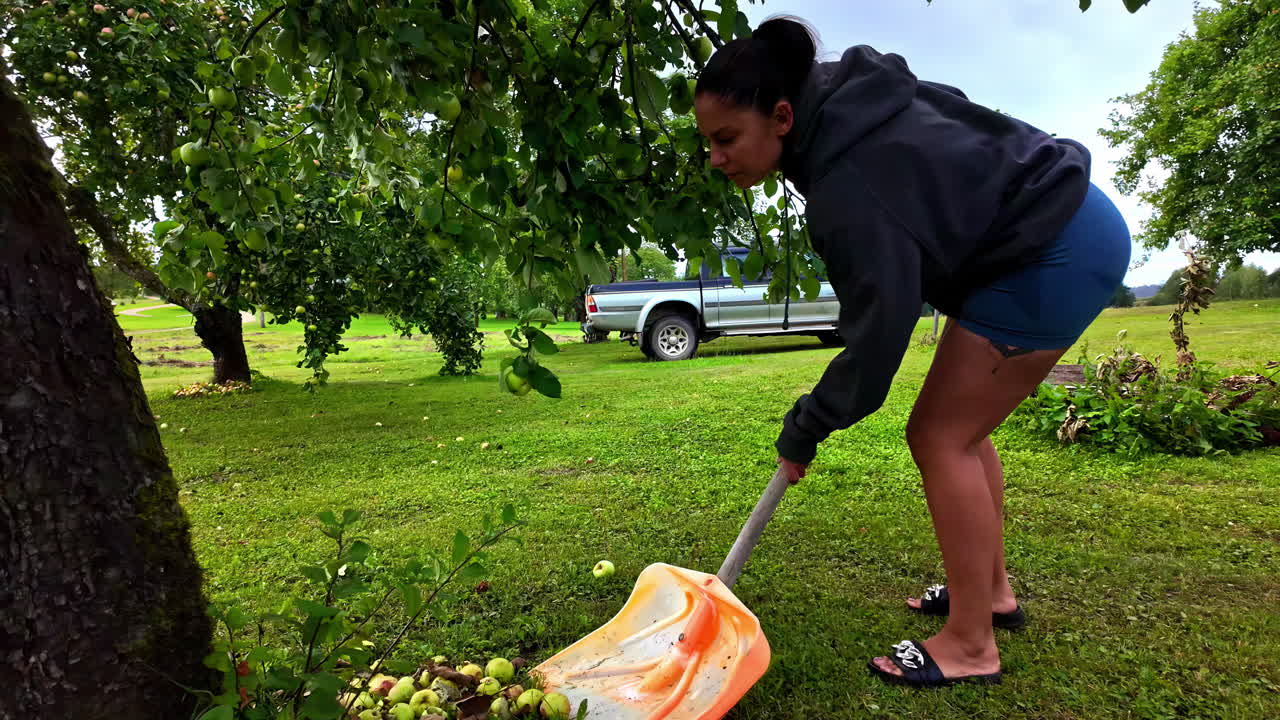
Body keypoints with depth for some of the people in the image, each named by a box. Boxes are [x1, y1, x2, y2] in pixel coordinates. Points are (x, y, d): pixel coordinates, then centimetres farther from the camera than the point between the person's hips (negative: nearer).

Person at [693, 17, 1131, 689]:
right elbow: (951, 104, 14)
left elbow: (879, 335, -26)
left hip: (1055, 254, -10)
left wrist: (803, 431, -12)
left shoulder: (847, 190, -30)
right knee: (962, 428, 13)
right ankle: (992, 590, 28)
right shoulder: (840, 97, -3)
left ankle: (970, 646, 3)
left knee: (940, 437, -9)